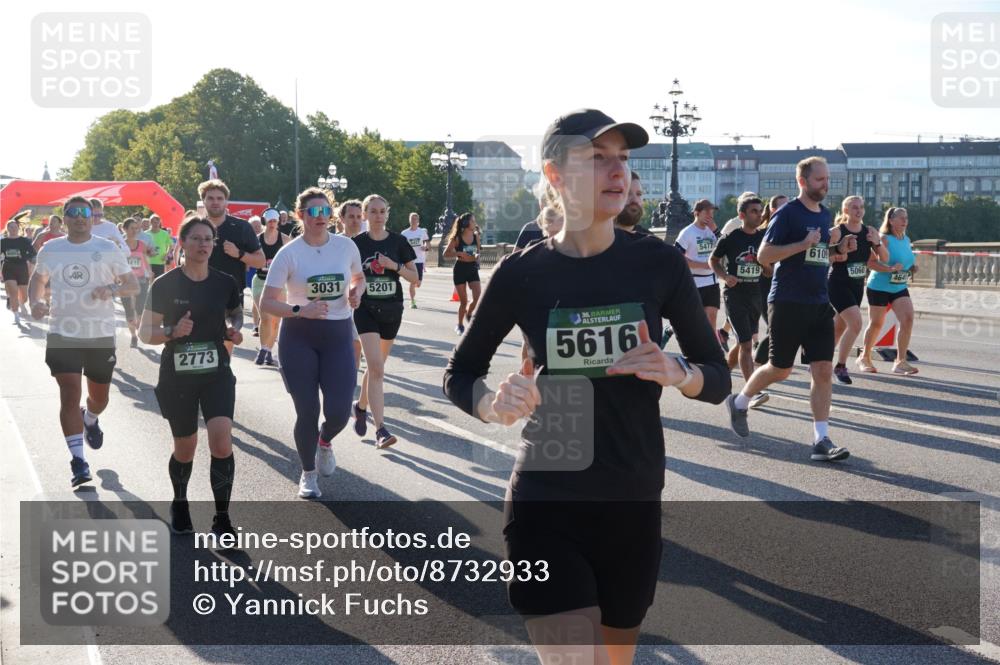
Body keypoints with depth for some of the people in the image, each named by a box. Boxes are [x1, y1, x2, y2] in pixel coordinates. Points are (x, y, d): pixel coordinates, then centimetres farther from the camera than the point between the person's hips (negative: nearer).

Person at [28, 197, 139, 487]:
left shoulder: (108, 249, -3)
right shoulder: (50, 250, 3)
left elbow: (133, 286, 0)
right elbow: (38, 280, 19)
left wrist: (112, 289, -22)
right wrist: (35, 302, -2)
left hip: (101, 335, 0)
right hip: (63, 335, 0)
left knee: (99, 398, 14)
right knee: (70, 395, -11)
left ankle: (90, 420, 50)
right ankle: (78, 460, -4)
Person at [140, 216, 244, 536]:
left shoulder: (225, 283, -1)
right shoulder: (165, 285, -8)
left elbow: (236, 314, 18)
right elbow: (146, 332, -5)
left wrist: (234, 329, -4)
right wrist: (173, 332, -24)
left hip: (216, 373, 1)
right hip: (177, 377, -1)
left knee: (222, 441, -15)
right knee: (185, 449, 10)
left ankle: (221, 519, -3)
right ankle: (179, 504, 40)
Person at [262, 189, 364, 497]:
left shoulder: (346, 246, 0)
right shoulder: (288, 253, -8)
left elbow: (359, 278, 20)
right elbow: (267, 303, -9)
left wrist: (356, 292, -3)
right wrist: (300, 311, -24)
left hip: (338, 336, 2)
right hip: (298, 337, -2)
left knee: (339, 412, -8)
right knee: (307, 411, -1)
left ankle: (324, 442, 30)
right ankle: (308, 474, 24)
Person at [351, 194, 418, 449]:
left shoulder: (398, 242, 1)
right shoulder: (357, 243, -2)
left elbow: (414, 278, 1)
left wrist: (395, 266, -14)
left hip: (391, 310, 3)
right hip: (366, 309, -3)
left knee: (376, 366, 16)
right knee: (376, 367, -16)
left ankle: (361, 405, 43)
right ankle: (380, 430, -19)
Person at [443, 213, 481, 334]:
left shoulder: (476, 235, 1)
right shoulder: (457, 238, -10)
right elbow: (446, 254, -8)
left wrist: (477, 256, -7)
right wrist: (459, 253, -21)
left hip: (473, 269, 3)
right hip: (460, 270, -3)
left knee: (478, 297, -12)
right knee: (464, 301, 1)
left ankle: (468, 314, 18)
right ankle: (460, 325, 20)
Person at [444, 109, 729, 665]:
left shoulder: (658, 264, -4)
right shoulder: (523, 273, -7)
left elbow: (719, 379, 3)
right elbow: (460, 375, 5)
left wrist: (677, 373, -19)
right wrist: (494, 405, -17)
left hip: (634, 504, 2)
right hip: (546, 504, -2)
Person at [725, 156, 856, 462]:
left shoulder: (824, 214, 14)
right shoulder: (788, 213, -9)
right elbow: (763, 255, -14)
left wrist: (839, 250, 6)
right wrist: (804, 244, -21)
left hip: (819, 304, 6)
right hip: (788, 303, -6)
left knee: (823, 370, -3)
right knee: (780, 369, 5)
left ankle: (821, 440, -2)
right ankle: (739, 402, 31)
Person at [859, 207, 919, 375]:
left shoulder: (907, 240, 9)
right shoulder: (884, 239, -13)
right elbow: (871, 262, -21)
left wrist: (913, 268, 3)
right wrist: (890, 269, -32)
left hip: (900, 288, 6)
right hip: (879, 287, -6)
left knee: (908, 319, -13)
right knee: (876, 324, 5)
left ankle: (900, 361, -8)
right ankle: (864, 358, 26)